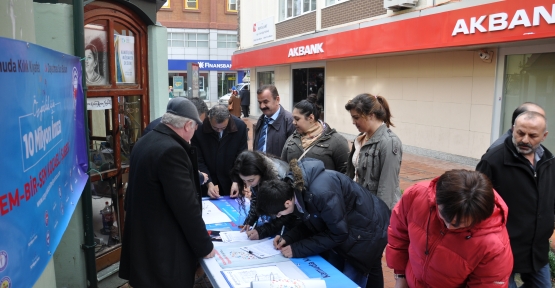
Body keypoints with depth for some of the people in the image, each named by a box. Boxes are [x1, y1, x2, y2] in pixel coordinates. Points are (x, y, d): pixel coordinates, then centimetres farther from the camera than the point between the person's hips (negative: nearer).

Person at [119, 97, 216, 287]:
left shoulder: (144, 142, 5)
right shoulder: (171, 151, -24)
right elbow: (186, 207, -23)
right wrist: (205, 246, -12)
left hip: (142, 240, 9)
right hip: (164, 248, -9)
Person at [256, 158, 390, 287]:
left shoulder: (321, 193, -39)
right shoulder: (296, 186, -13)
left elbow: (337, 233, -26)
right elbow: (310, 222, 2)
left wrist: (297, 249, -24)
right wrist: (288, 238, -12)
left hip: (365, 229, -8)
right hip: (343, 228, 8)